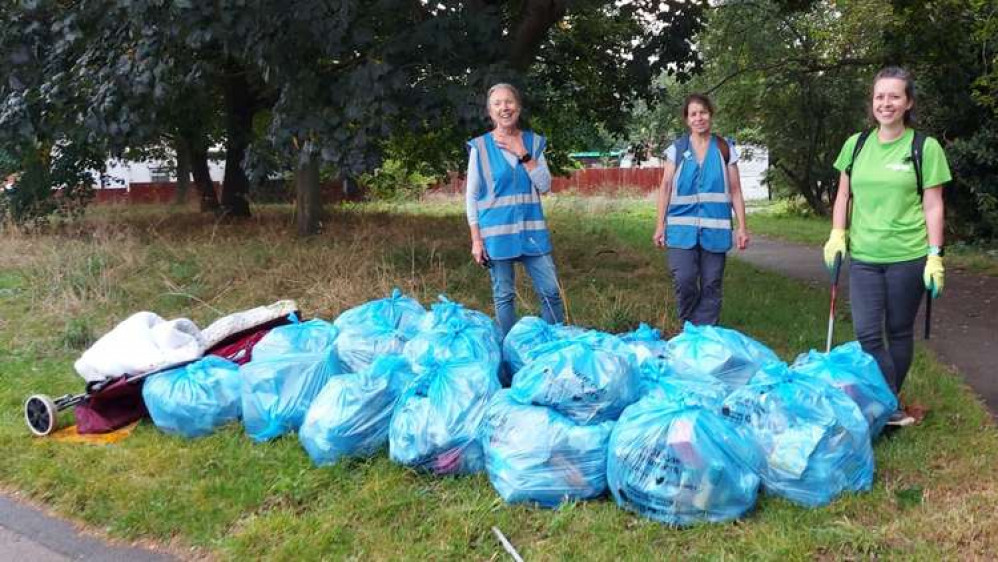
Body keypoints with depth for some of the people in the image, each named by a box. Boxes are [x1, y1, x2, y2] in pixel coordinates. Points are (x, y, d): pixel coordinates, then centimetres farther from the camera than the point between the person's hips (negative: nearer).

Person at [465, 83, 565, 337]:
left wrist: (523, 154, -12)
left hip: (532, 230, 2)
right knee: (504, 296, 5)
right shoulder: (480, 146, -2)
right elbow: (471, 196, -1)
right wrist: (476, 239, -6)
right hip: (497, 231, -2)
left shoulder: (533, 141, 6)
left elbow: (545, 186, -2)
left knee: (551, 291, 2)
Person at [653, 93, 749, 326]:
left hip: (715, 228, 1)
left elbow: (735, 191, 8)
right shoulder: (676, 149, 6)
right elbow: (665, 188, 6)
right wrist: (660, 226, 1)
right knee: (684, 281, -9)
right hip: (682, 227, -1)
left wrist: (742, 227, 2)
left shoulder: (725, 149, 7)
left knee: (711, 285, 3)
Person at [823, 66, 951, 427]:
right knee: (867, 334, -4)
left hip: (908, 257, -2)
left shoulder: (925, 148, -2)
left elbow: (933, 206, -3)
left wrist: (935, 256, -8)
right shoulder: (856, 144, 7)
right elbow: (843, 196, 14)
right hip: (863, 256, 3)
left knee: (899, 331, 7)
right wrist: (837, 235, 1)